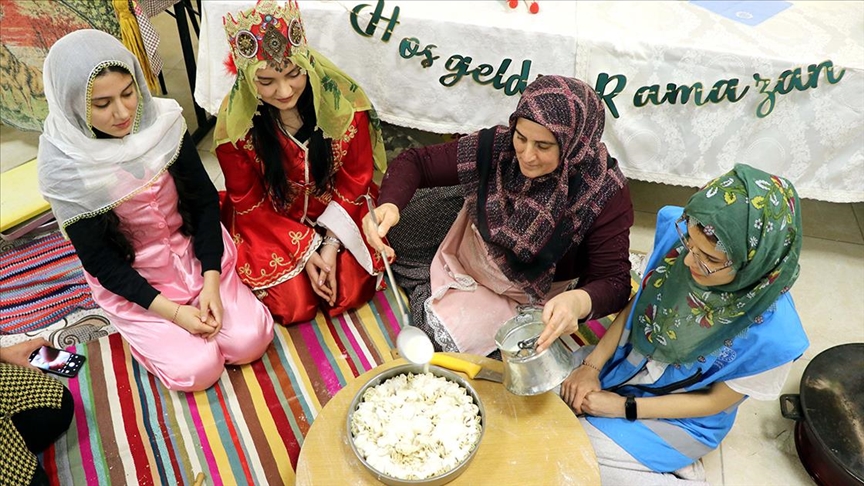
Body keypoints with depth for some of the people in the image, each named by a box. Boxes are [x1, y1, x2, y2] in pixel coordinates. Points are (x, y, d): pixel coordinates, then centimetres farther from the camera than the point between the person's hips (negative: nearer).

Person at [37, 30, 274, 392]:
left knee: (250, 342, -12)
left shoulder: (162, 122, -15)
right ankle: (134, 325, 15)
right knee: (197, 370, -14)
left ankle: (203, 292, 16)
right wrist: (172, 311, -18)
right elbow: (100, 261, -13)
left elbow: (205, 201, -7)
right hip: (131, 279, -2)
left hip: (195, 251, 2)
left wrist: (211, 282, -15)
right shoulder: (64, 167, -21)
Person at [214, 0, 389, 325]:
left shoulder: (343, 100, -23)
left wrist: (331, 244, -17)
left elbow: (356, 179, -10)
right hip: (270, 222, 0)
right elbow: (249, 203, -9)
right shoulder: (234, 124, -23)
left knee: (351, 293, -12)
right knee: (295, 305, -12)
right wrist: (303, 251, -16)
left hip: (336, 212, 1)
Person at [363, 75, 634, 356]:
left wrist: (578, 302, -49)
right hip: (463, 270, 2)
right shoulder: (495, 147, -21)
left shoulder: (605, 193, -26)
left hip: (535, 303, -1)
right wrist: (389, 205, -35)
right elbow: (415, 162, -13)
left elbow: (614, 282, -25)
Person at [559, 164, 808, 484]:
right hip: (624, 363, 5)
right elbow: (637, 303, -6)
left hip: (681, 418, -5)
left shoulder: (772, 335, -32)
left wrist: (622, 407, -16)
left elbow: (716, 400, -15)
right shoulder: (676, 231, -23)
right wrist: (591, 366, -11)